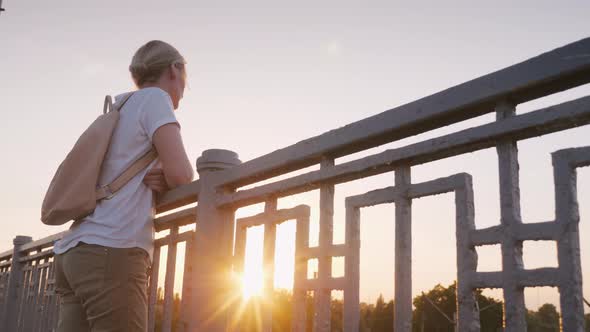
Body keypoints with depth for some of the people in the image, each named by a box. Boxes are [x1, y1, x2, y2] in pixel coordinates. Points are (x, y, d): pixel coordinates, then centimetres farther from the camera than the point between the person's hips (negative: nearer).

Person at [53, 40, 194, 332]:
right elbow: (181, 174, -11)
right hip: (110, 251, -9)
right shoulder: (154, 97, 1)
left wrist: (157, 182, 7)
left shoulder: (120, 108, 26)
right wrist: (167, 181, 11)